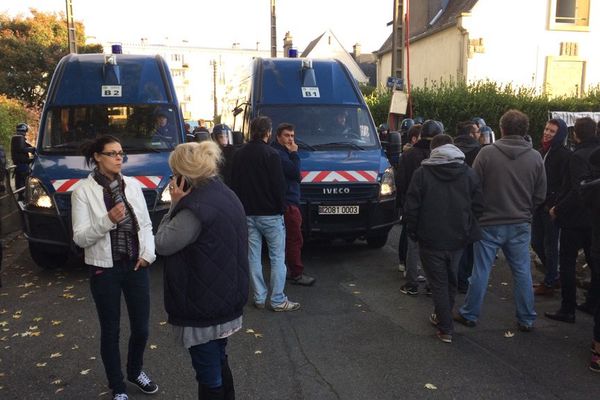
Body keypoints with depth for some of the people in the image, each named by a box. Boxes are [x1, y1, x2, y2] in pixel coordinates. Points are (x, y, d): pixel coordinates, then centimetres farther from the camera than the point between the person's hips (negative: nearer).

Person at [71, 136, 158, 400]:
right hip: (105, 269, -3)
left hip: (136, 266, 3)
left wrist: (148, 253, -7)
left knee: (141, 328, 13)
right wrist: (108, 220, -26)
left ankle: (135, 371, 41)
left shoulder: (133, 185, 2)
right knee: (111, 331, 11)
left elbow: (146, 224, 7)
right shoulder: (83, 190, -8)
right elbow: (80, 237, -12)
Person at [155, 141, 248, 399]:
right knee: (219, 362, 25)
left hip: (203, 304, -10)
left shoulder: (197, 206, -24)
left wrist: (175, 204, -12)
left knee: (208, 374, 6)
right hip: (226, 296, 10)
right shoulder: (225, 195, 7)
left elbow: (163, 244, -17)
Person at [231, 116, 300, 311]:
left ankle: (259, 298, 17)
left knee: (254, 256, 11)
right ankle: (278, 300, 4)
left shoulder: (240, 154, 8)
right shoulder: (270, 154, -13)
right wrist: (281, 207, -4)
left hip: (247, 213, 6)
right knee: (277, 257, 2)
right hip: (270, 213, -6)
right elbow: (278, 184, -14)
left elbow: (234, 183, 13)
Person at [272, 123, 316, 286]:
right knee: (295, 239, -8)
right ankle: (296, 274, -2)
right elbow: (295, 172, -21)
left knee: (287, 238, 16)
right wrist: (294, 154, -13)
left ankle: (286, 268, 25)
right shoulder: (278, 154, -15)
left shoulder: (283, 153, 19)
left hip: (289, 201, 11)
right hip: (288, 202, -11)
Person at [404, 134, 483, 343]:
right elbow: (478, 206, 0)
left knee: (439, 283, 5)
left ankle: (445, 329, 7)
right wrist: (468, 230, 11)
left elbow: (411, 207, -10)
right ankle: (442, 316, 37)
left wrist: (413, 232, 3)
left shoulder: (422, 172, -8)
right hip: (458, 239, 4)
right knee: (451, 280, 21)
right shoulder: (469, 173, 2)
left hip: (431, 239, -3)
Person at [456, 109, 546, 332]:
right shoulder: (535, 157, -2)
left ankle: (469, 314, 21)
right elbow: (540, 196, 3)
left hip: (489, 223, -2)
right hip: (520, 225, 2)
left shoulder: (487, 153, -12)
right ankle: (526, 320, 23)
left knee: (481, 271, 8)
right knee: (522, 272, 13)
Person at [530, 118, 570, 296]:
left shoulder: (564, 154, -10)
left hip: (551, 206, -7)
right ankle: (553, 276, 30)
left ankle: (549, 284, 16)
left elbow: (565, 183, -15)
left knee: (550, 245, 2)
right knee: (536, 242, 12)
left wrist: (553, 205, -18)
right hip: (538, 204, 7)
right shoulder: (541, 151, 11)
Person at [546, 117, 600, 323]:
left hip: (576, 218, -8)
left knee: (567, 262, 1)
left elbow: (578, 191, -26)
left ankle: (568, 309, 4)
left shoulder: (578, 156, -19)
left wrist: (558, 209, -16)